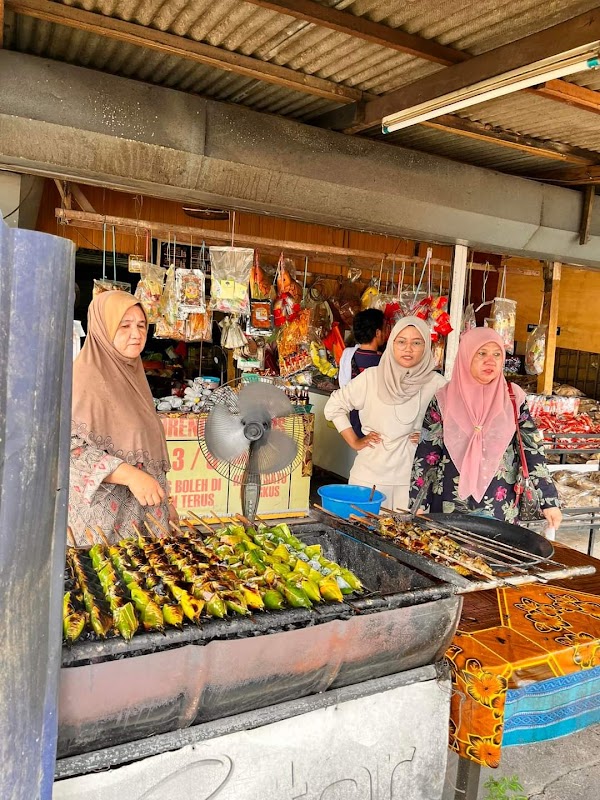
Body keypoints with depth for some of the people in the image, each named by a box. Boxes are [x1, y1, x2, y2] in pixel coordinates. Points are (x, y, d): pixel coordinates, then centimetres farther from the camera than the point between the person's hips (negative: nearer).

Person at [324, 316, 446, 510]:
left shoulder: (435, 383, -3)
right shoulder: (371, 377, -4)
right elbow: (334, 407, 5)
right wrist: (355, 442, 2)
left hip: (412, 475, 0)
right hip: (370, 473, 0)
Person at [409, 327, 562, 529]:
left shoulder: (513, 398, -2)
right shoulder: (445, 399, -5)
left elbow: (533, 450, 0)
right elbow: (425, 455, -2)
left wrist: (550, 501, -3)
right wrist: (418, 506, -3)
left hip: (500, 510, 1)